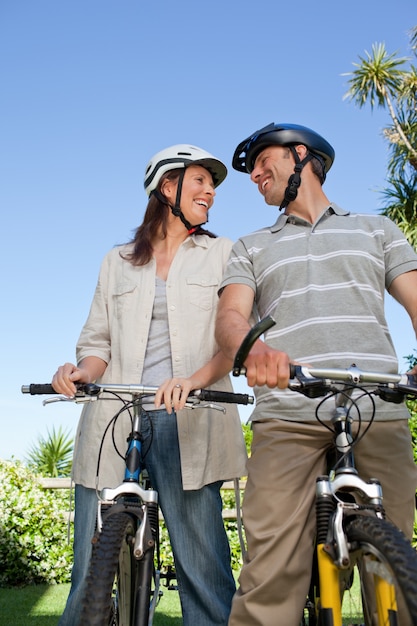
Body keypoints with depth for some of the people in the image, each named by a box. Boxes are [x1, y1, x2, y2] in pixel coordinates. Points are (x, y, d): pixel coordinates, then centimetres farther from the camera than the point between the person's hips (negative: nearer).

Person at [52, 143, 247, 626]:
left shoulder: (223, 254, 14)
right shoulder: (117, 262, 20)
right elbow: (98, 341, 16)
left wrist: (194, 379, -18)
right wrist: (82, 371, -7)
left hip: (185, 421, -1)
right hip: (114, 423, 2)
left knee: (204, 572, -4)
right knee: (91, 572, 2)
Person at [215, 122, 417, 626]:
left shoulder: (376, 229, 22)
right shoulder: (252, 248, 23)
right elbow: (230, 316, 5)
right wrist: (254, 349, -21)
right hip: (287, 419, 0)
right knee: (272, 574, -11)